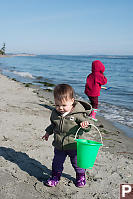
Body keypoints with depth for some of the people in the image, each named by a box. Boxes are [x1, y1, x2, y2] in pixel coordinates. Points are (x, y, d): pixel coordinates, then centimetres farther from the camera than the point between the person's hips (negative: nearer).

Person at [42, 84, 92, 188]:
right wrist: (48, 132, 21)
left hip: (74, 146, -3)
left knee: (77, 162, 16)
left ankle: (81, 176, 41)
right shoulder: (55, 113, -3)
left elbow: (88, 121, -14)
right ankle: (55, 176, 41)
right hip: (59, 146, 4)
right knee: (57, 162, 17)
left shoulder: (78, 113, -20)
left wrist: (86, 124, -35)